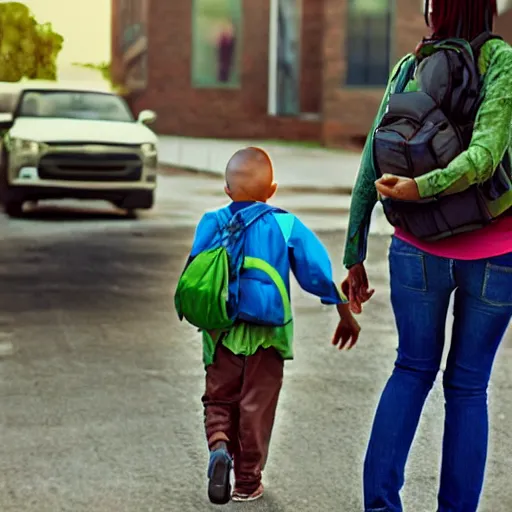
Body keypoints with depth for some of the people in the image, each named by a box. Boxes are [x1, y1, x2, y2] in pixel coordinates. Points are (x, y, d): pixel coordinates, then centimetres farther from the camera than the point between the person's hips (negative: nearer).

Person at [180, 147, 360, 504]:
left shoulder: (213, 223, -2)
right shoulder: (287, 226, -4)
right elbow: (320, 273, -3)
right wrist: (346, 314, 7)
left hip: (222, 331, 1)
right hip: (267, 335, -1)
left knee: (219, 398, 17)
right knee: (256, 407, 11)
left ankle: (219, 445, -11)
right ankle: (248, 483, 18)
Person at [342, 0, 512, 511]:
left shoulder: (407, 67, 0)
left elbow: (370, 168, -1)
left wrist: (354, 258, 5)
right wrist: (420, 188, -20)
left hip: (419, 249, 2)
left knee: (413, 371, 17)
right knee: (467, 385, 11)